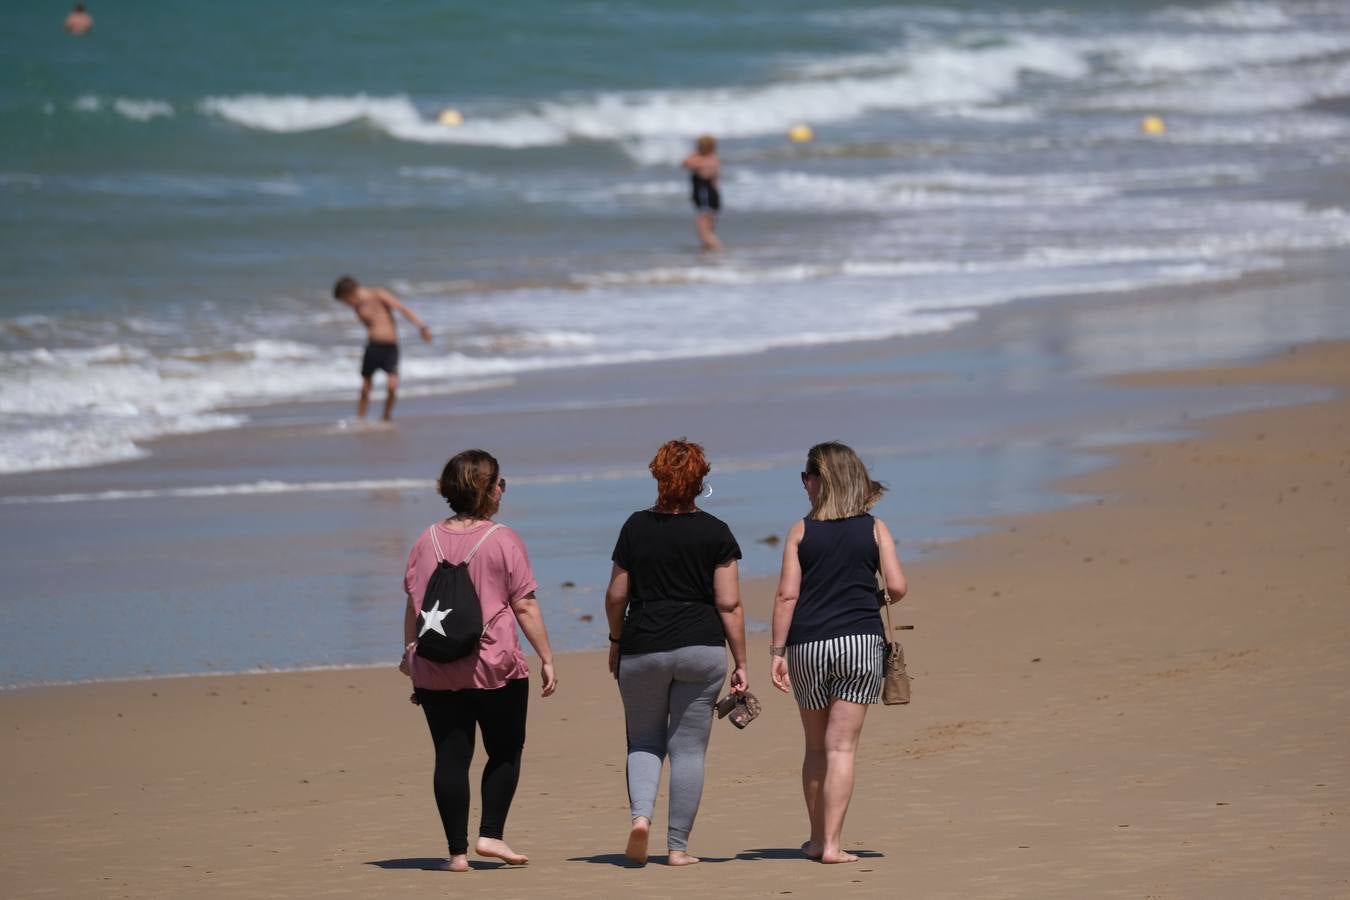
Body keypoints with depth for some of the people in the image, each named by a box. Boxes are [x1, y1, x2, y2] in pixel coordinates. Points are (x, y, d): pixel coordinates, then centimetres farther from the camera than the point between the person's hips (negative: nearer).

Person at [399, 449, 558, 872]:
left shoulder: (428, 540, 4)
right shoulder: (502, 540, -8)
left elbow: (412, 604, 10)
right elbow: (525, 606, -7)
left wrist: (410, 651, 23)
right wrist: (546, 658, -1)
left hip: (436, 671, 3)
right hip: (495, 667, -3)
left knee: (451, 757, 5)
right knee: (505, 752, 12)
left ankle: (458, 851, 4)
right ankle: (490, 835, 2)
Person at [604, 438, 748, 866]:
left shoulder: (636, 527, 0)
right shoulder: (715, 533, -3)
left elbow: (616, 595, 4)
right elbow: (729, 604, -6)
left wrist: (616, 642, 20)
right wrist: (740, 663, 1)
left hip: (643, 649, 1)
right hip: (701, 649, -1)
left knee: (644, 741, 16)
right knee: (688, 748, 6)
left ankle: (640, 813, -9)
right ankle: (678, 846, 7)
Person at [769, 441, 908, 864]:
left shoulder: (801, 531, 2)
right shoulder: (875, 529, 3)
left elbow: (787, 595, -4)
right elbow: (896, 586, -5)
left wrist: (777, 651, -2)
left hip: (808, 645, 1)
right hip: (860, 641, -1)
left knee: (816, 748, 16)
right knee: (841, 748, -1)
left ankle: (817, 838, 23)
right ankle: (831, 843, -7)